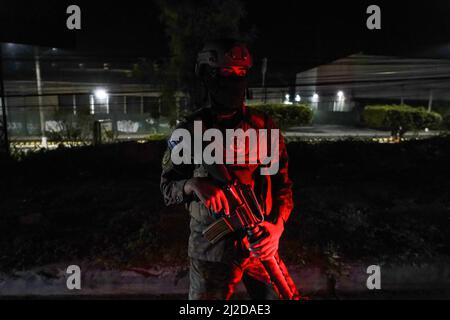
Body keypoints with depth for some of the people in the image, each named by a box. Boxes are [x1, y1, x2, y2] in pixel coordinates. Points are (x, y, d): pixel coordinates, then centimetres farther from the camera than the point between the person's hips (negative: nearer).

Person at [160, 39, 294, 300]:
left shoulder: (265, 127, 0)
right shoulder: (190, 131, -4)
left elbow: (283, 183, 3)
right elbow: (168, 188, 0)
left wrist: (277, 225, -14)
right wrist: (193, 184, -22)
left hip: (261, 246, 2)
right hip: (211, 251, -1)